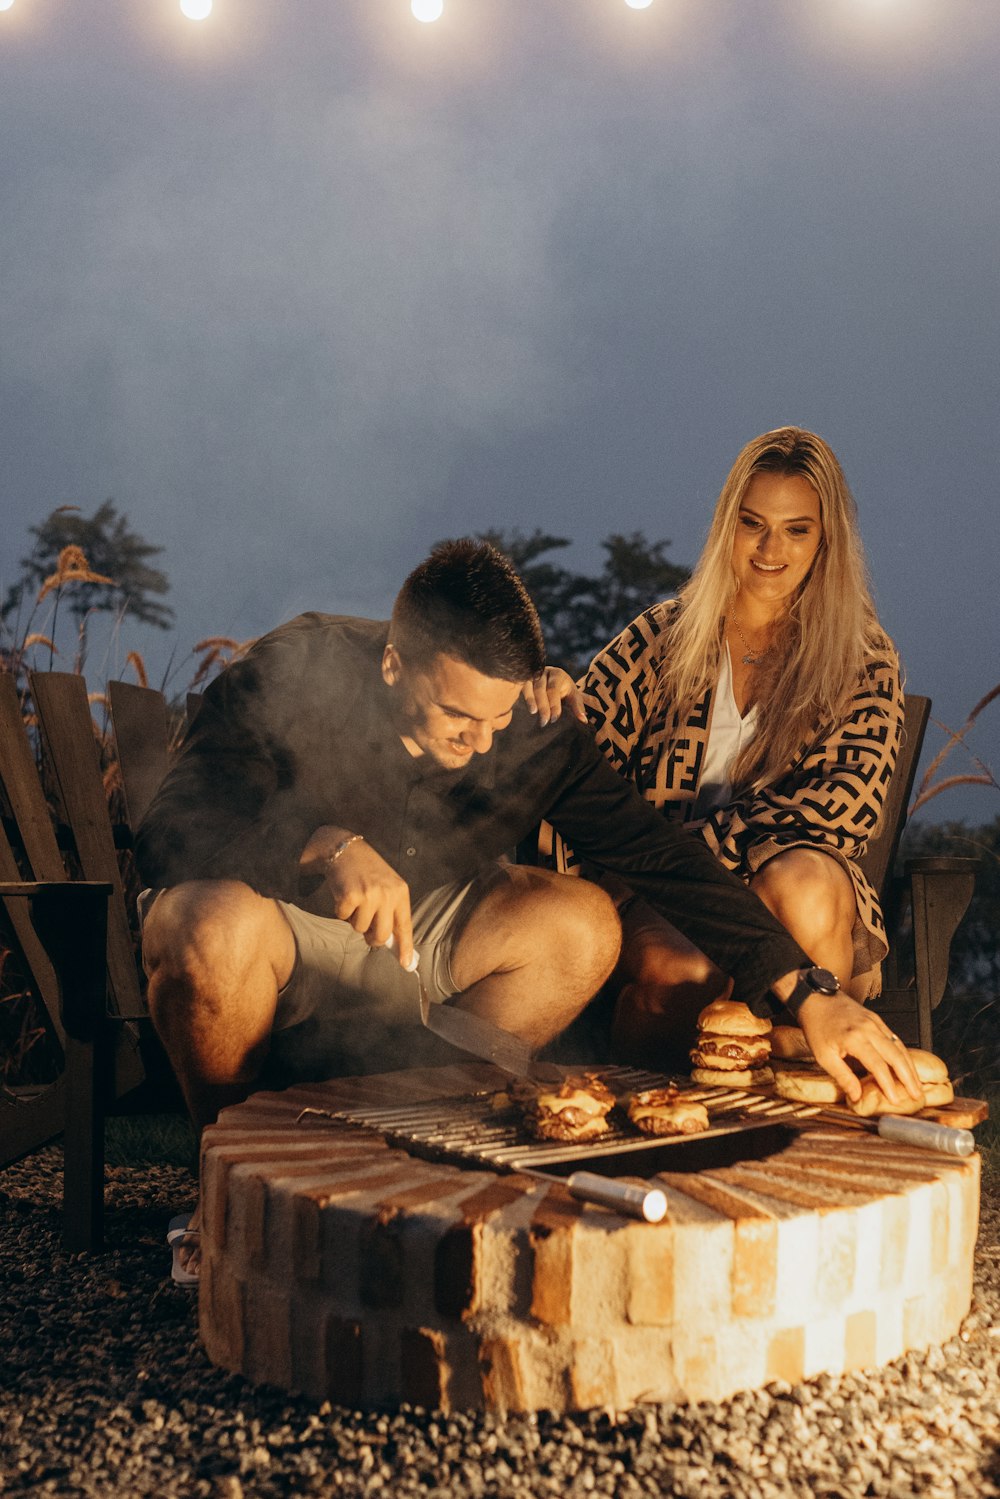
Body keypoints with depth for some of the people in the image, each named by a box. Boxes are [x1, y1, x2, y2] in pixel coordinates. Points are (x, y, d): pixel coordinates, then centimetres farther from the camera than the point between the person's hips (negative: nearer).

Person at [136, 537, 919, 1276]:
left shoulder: (533, 731, -17)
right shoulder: (291, 676, -27)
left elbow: (663, 854, -17)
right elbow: (169, 830, -34)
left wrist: (808, 996, -24)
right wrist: (326, 847, -50)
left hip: (410, 934, 3)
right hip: (269, 921, -3)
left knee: (581, 926, -20)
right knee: (217, 926, -40)